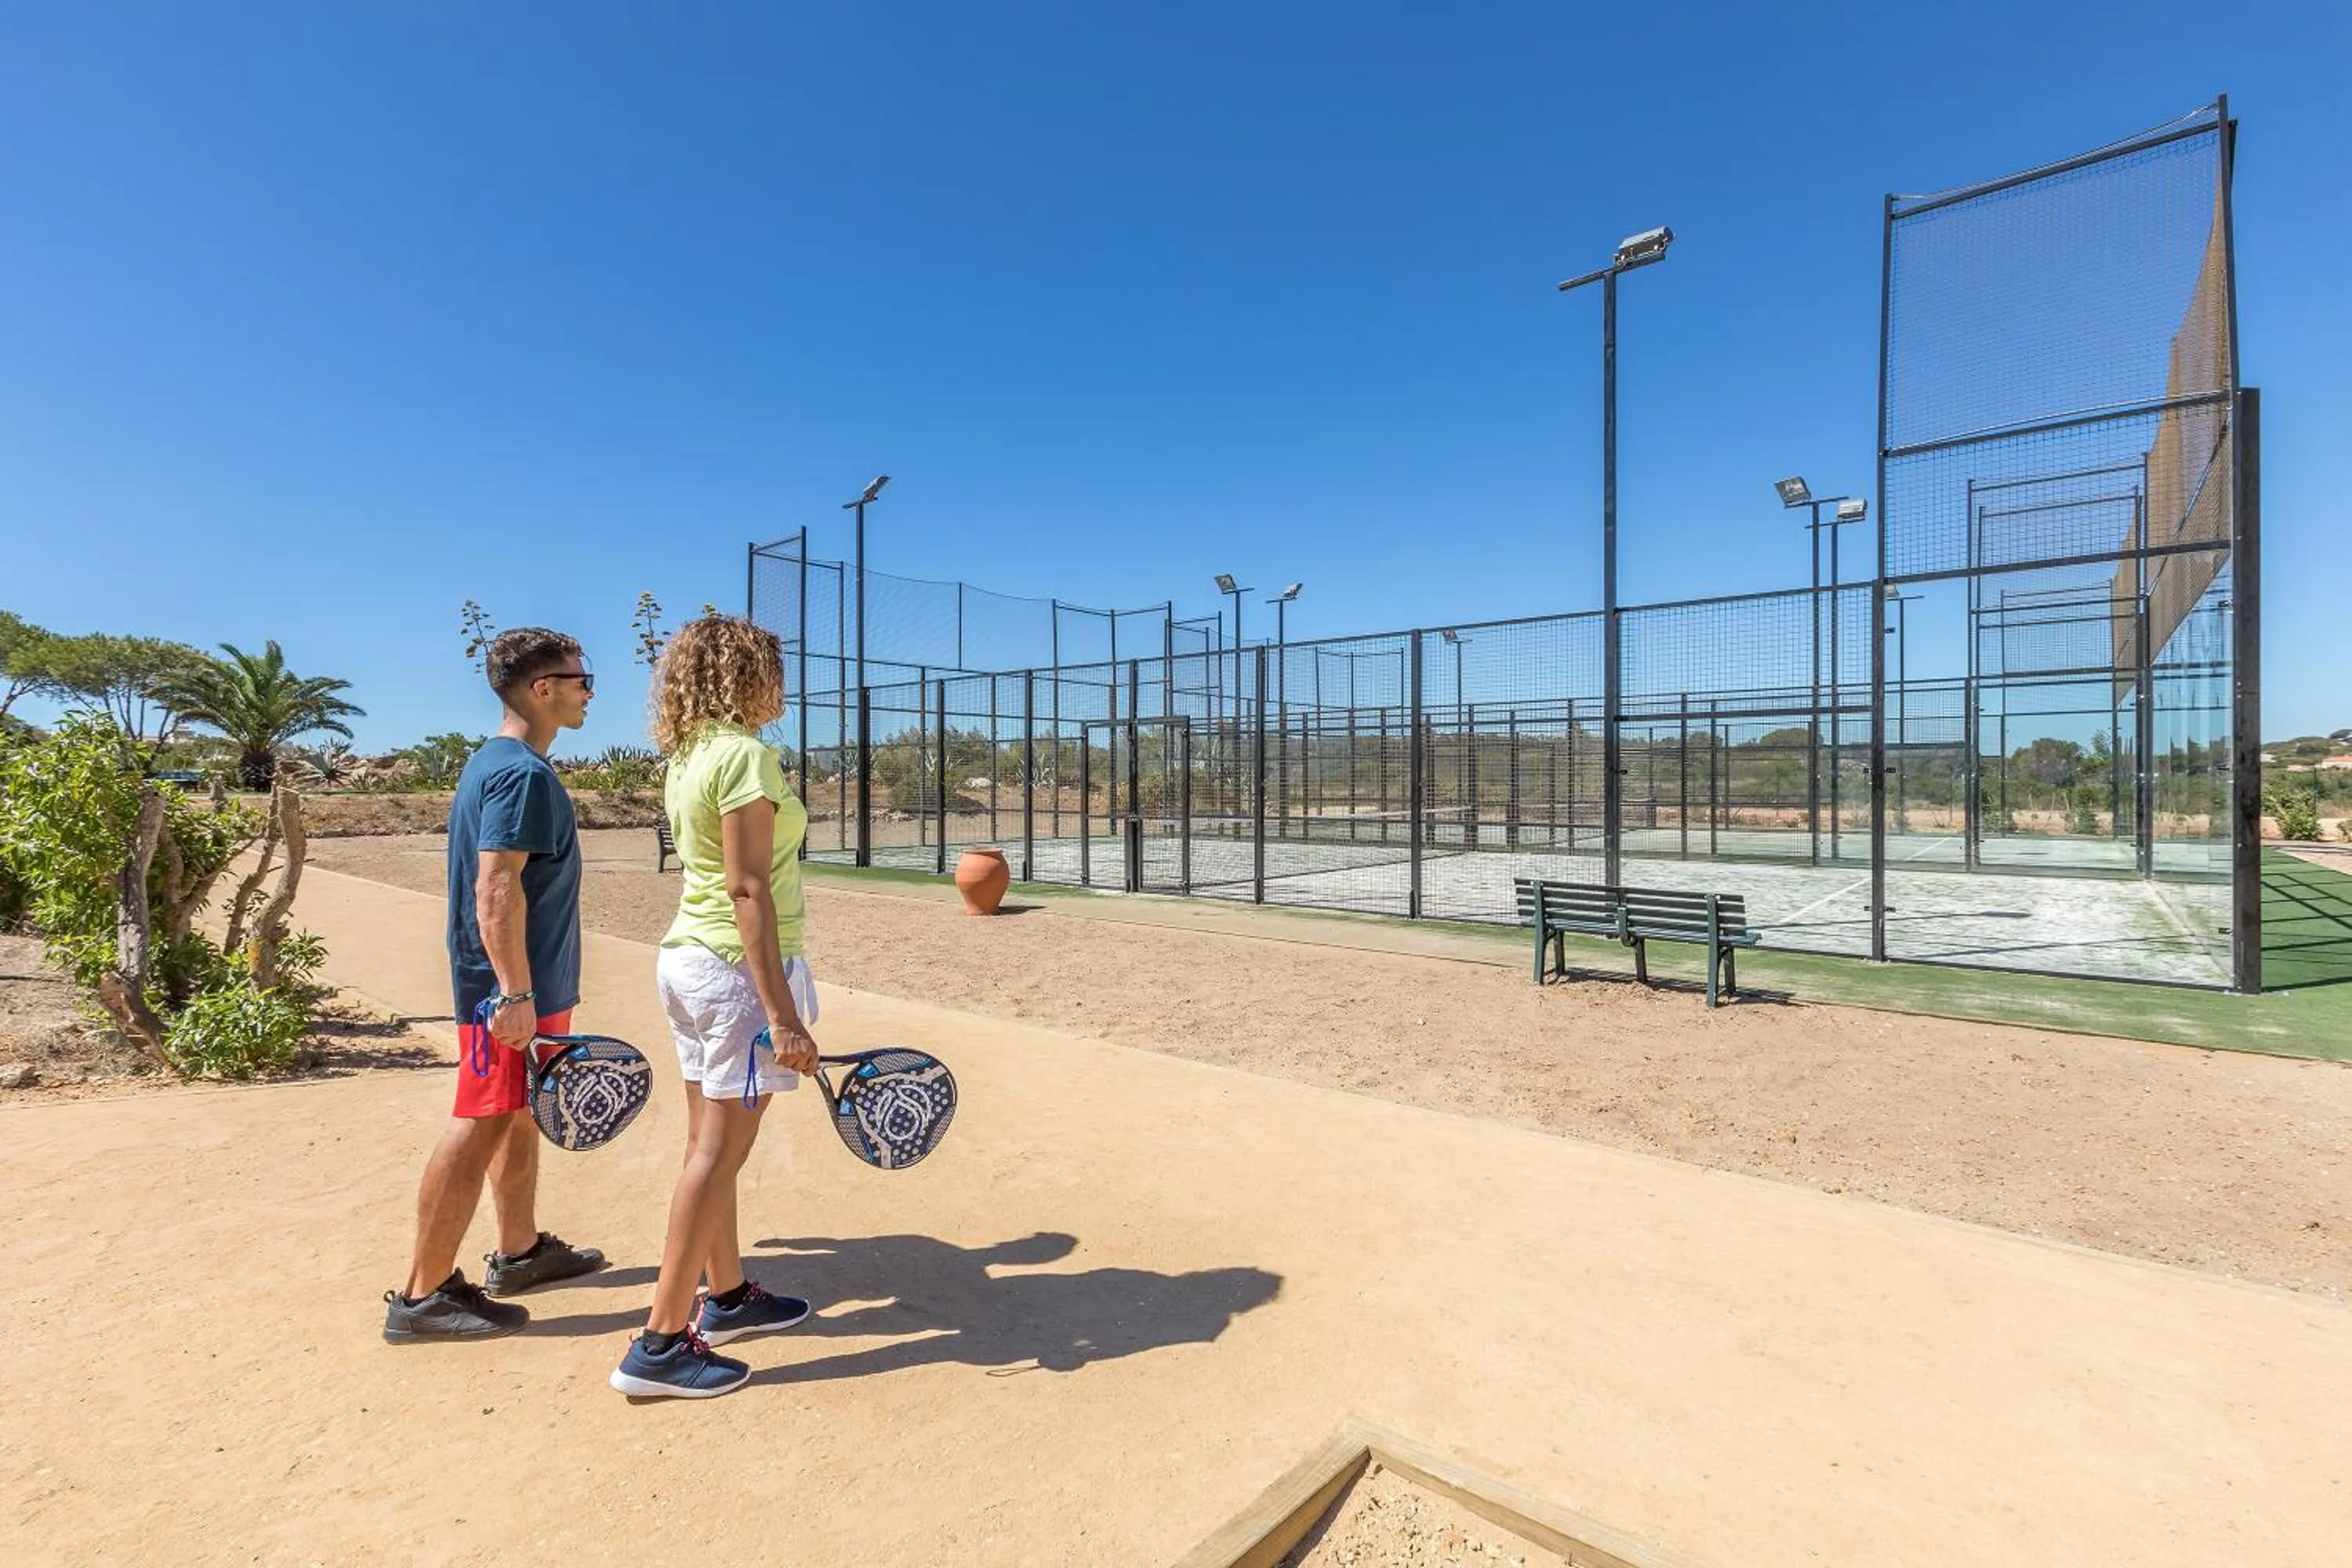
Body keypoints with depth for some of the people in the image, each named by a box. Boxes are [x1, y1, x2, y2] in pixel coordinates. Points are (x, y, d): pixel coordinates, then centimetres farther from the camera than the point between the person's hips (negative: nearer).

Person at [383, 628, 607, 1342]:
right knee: (479, 1128, -1)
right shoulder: (523, 773, -19)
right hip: (513, 988, -10)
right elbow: (496, 888, -26)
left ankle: (520, 1251, 32)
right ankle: (424, 1294, 11)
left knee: (520, 1118, 18)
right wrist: (515, 992, -27)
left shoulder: (495, 763, 13)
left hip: (527, 983, 10)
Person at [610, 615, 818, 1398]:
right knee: (719, 1150, -1)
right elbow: (748, 890, -22)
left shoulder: (687, 759, 11)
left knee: (709, 1141, 16)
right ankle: (660, 1345, 8)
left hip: (684, 954, 9)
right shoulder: (746, 754, -16)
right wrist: (784, 1015, -22)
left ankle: (728, 1296, 31)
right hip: (738, 964, -9)